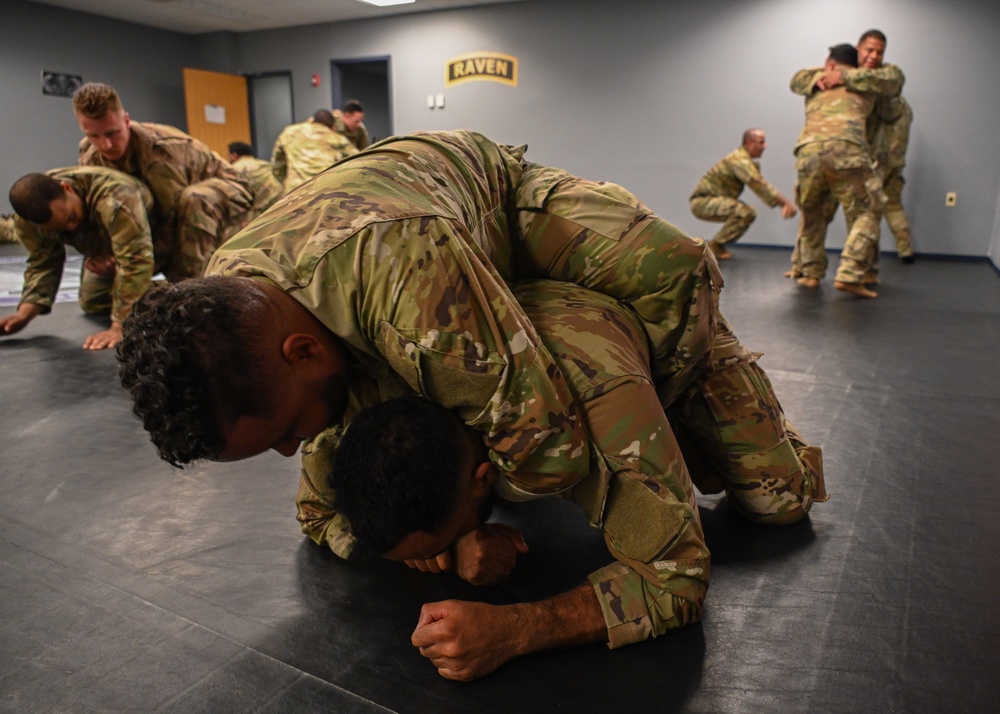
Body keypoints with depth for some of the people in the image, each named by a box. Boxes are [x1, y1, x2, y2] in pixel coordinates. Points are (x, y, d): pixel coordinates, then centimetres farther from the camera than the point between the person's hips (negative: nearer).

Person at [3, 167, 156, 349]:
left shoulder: (113, 198, -46)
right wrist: (24, 313, -30)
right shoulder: (33, 211, -24)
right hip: (106, 247, 6)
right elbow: (43, 264, -14)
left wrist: (119, 328, -50)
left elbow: (136, 261, -49)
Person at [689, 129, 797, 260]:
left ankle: (717, 245, 12)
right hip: (702, 201, -10)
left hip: (712, 200, 10)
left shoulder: (751, 162, 13)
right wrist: (785, 202, -28)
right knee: (744, 212, -25)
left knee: (750, 214, 11)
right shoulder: (739, 160, -20)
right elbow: (758, 185, -28)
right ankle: (714, 246, -11)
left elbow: (761, 185, 9)